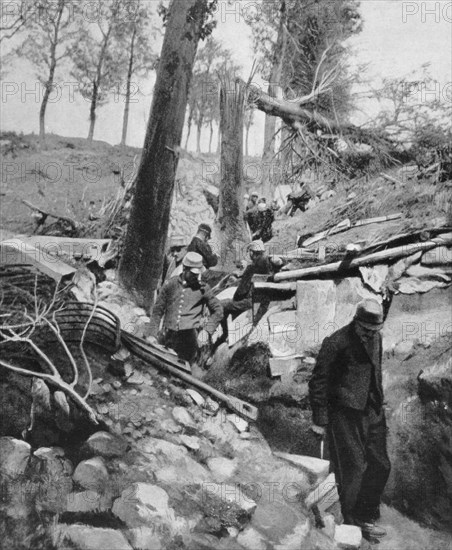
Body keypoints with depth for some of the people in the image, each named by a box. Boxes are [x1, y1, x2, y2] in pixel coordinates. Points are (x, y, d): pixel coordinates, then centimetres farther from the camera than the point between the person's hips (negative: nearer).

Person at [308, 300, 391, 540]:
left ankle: (365, 517, 28)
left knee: (380, 466, 10)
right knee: (352, 468, 0)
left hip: (371, 411, 7)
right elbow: (318, 382, -13)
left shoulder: (376, 338, 6)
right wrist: (319, 420, -11)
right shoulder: (335, 343, -17)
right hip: (345, 413, -7)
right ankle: (349, 521, 20)